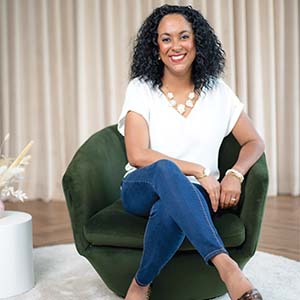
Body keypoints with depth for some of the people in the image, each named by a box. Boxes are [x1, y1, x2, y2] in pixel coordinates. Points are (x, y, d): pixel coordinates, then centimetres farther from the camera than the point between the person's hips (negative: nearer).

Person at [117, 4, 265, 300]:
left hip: (190, 197, 1)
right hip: (141, 190, -1)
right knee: (166, 169, -38)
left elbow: (254, 142, 9)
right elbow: (138, 155, -11)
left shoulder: (217, 91, 4)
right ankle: (224, 263, -45)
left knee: (169, 209, -37)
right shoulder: (140, 89, -2)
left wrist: (235, 174, -13)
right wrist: (200, 170, -17)